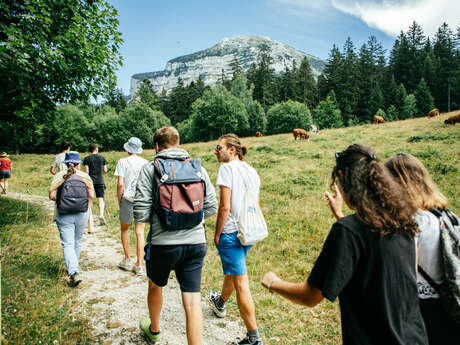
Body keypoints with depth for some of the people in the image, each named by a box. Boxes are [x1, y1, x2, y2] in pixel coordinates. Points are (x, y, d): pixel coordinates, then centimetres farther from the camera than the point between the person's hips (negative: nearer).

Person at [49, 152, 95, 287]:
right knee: (77, 242, 19)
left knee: (68, 244, -1)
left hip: (64, 215, -2)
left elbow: (52, 196, -6)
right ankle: (73, 268, 35)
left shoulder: (59, 176, 0)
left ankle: (74, 273, -16)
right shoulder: (85, 176, 2)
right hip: (82, 214, 2)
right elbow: (91, 196, -4)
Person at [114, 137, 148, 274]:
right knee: (140, 232, 7)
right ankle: (139, 265, 10)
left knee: (125, 229, 17)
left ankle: (127, 260, 27)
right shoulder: (145, 163, 3)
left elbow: (120, 184, -10)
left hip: (128, 199, -2)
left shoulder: (123, 162, -5)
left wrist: (119, 200, 2)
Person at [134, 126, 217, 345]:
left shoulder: (150, 169, -3)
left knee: (156, 286, 27)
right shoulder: (198, 168, 5)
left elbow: (141, 209, -9)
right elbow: (211, 206, 6)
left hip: (163, 243, -1)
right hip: (196, 242, 1)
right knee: (192, 301, 5)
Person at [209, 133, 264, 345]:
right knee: (233, 270, 28)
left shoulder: (227, 169, -13)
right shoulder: (251, 171, 9)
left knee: (241, 283, -3)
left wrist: (217, 234, -8)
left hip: (231, 232, -9)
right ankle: (220, 303, 53)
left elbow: (225, 207, -18)